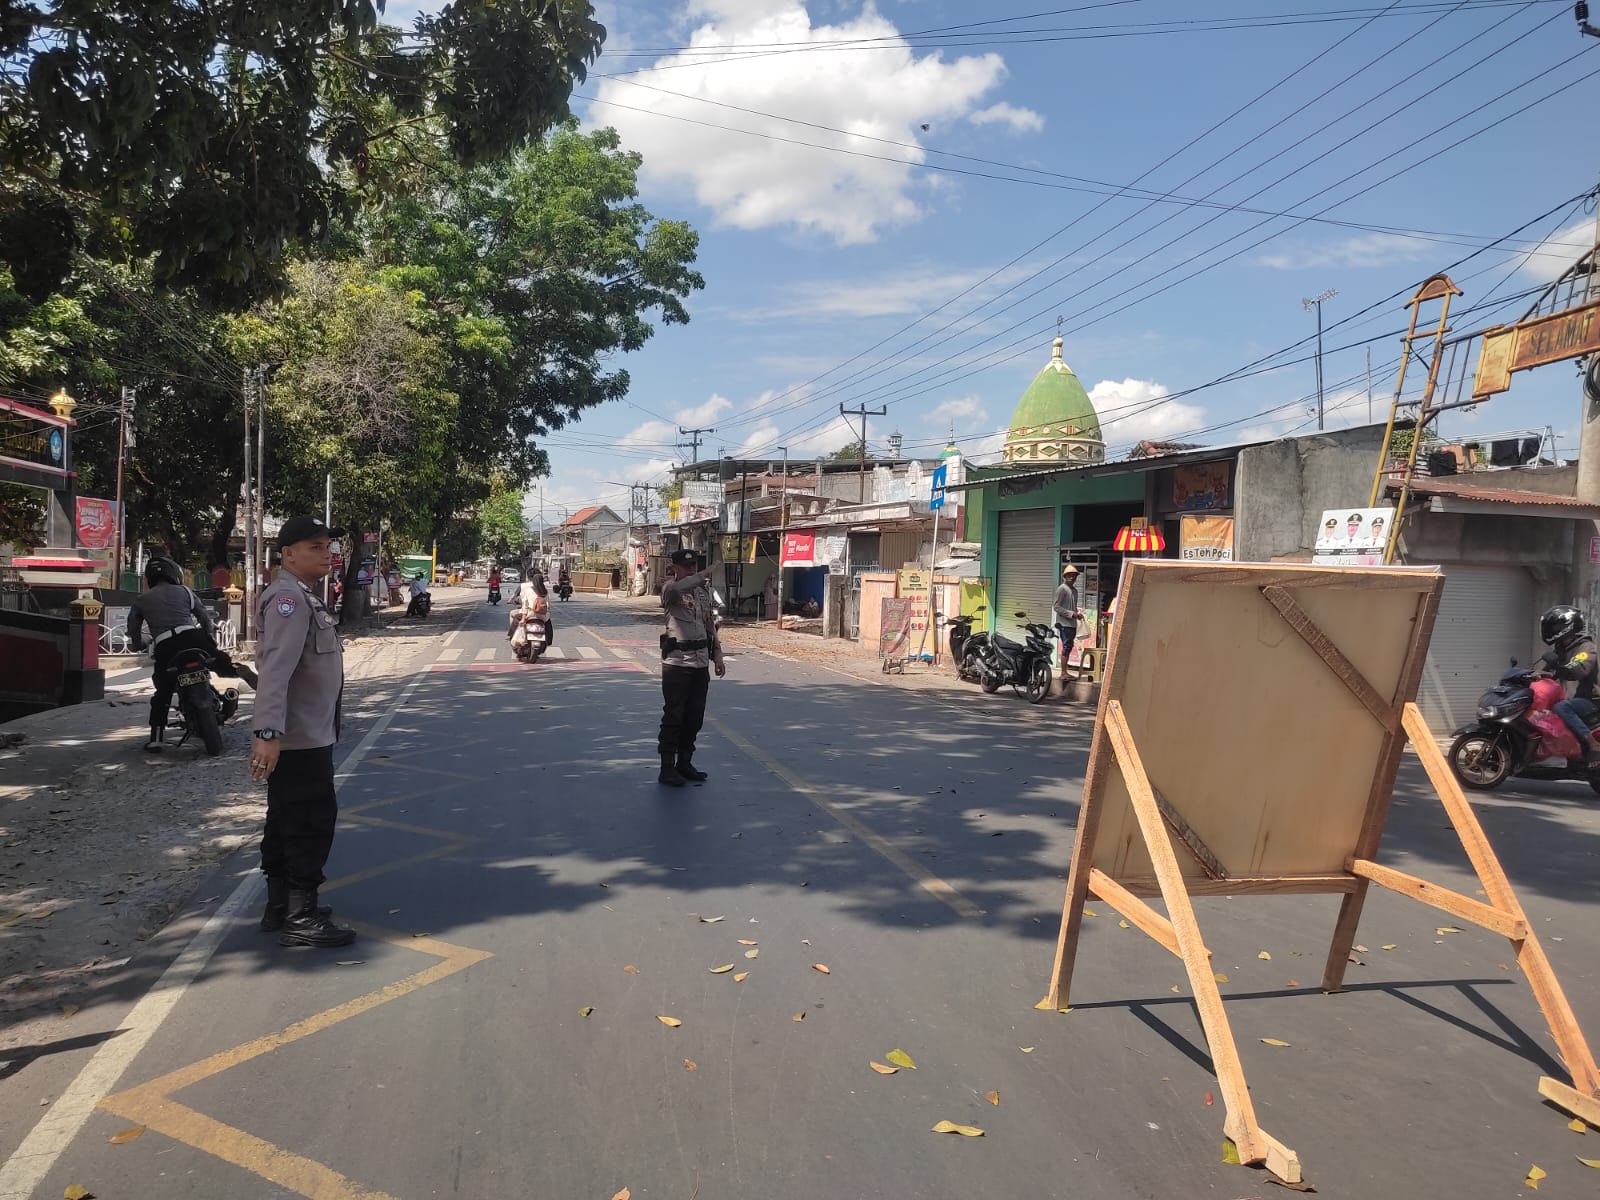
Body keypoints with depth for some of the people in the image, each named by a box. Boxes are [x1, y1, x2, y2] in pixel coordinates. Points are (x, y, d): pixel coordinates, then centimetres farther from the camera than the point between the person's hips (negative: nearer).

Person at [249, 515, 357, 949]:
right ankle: (301, 917, 0)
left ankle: (280, 907, 25)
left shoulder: (301, 598, 16)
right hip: (299, 738, -10)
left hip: (304, 736, 10)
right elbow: (275, 669, -28)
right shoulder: (289, 599, -17)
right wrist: (268, 733, -35)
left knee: (287, 823, 16)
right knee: (313, 822, -6)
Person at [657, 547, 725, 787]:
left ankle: (684, 763, 23)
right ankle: (667, 768, 4)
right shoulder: (670, 589, -6)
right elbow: (676, 589, -34)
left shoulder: (703, 590, 14)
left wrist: (717, 655, 15)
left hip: (701, 662, 6)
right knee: (673, 716, -3)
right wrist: (704, 575, -30)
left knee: (694, 717, 11)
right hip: (677, 661, -6)